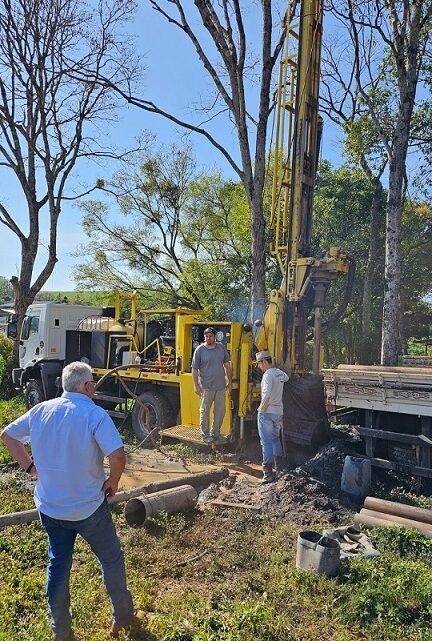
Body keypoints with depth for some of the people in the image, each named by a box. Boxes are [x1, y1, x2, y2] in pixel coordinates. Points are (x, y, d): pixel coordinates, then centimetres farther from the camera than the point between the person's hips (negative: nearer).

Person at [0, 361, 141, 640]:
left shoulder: (41, 410, -4)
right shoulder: (95, 414, -21)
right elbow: (117, 455, -31)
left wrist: (31, 467, 8)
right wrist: (114, 481, -12)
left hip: (49, 507, 5)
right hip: (89, 508, -5)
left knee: (58, 565, 22)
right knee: (111, 559, 18)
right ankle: (123, 617, 35)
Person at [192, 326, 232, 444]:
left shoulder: (221, 348, 6)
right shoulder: (199, 350, -6)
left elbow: (227, 365, 13)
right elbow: (194, 369, -5)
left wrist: (230, 382, 11)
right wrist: (196, 386, -10)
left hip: (221, 386, 4)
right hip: (206, 387, -4)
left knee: (220, 411, 11)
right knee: (205, 411, 5)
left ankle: (215, 433, 26)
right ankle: (205, 434, 18)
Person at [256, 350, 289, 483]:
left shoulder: (268, 374, -18)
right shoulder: (279, 373, 8)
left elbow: (267, 395, -30)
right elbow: (286, 378, 34)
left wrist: (262, 408, -17)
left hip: (267, 413, -8)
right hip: (279, 412, 8)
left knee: (267, 442, -3)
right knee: (276, 439, 23)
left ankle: (268, 473, -3)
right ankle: (279, 467, 31)